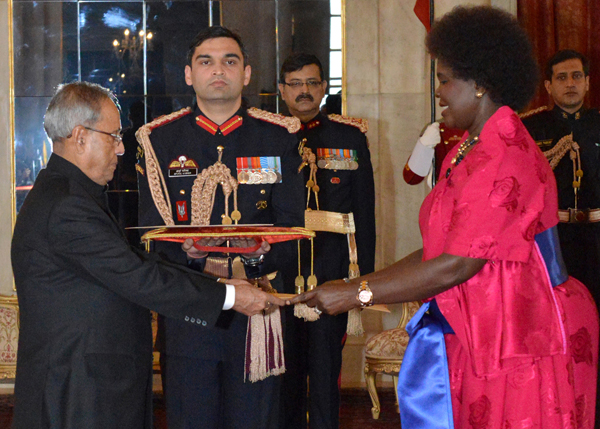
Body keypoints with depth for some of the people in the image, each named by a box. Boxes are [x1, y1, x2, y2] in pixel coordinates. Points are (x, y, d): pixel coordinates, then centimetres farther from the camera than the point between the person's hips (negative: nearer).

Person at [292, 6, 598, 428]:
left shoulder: (507, 162, -19)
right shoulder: (465, 154, 13)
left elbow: (454, 266, -22)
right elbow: (435, 253, 13)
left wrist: (358, 294, -16)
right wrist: (354, 287, 6)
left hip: (525, 344, -9)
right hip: (481, 339, 9)